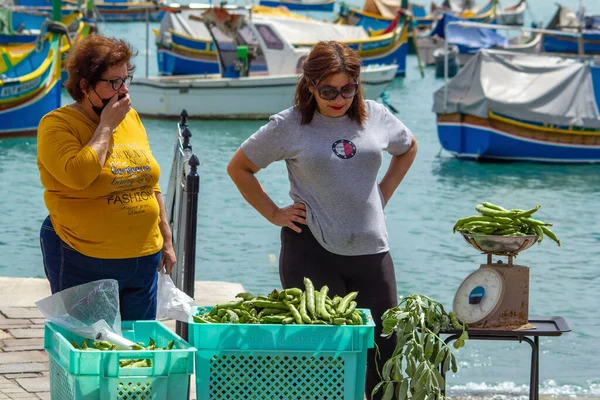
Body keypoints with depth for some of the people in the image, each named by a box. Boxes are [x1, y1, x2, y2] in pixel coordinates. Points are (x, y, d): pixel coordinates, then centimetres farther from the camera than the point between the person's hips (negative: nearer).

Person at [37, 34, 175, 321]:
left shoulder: (131, 118, 9)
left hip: (144, 259, 6)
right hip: (84, 264, -6)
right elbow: (78, 176, -26)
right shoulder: (57, 124, -9)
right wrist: (107, 125, -16)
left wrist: (166, 240, 16)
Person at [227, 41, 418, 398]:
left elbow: (408, 148, 27)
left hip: (371, 251, 4)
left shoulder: (376, 117, 6)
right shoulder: (288, 126, -3)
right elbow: (239, 168, 7)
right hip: (311, 251, -3)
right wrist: (274, 214, 1)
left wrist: (384, 193, 14)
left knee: (383, 349, 4)